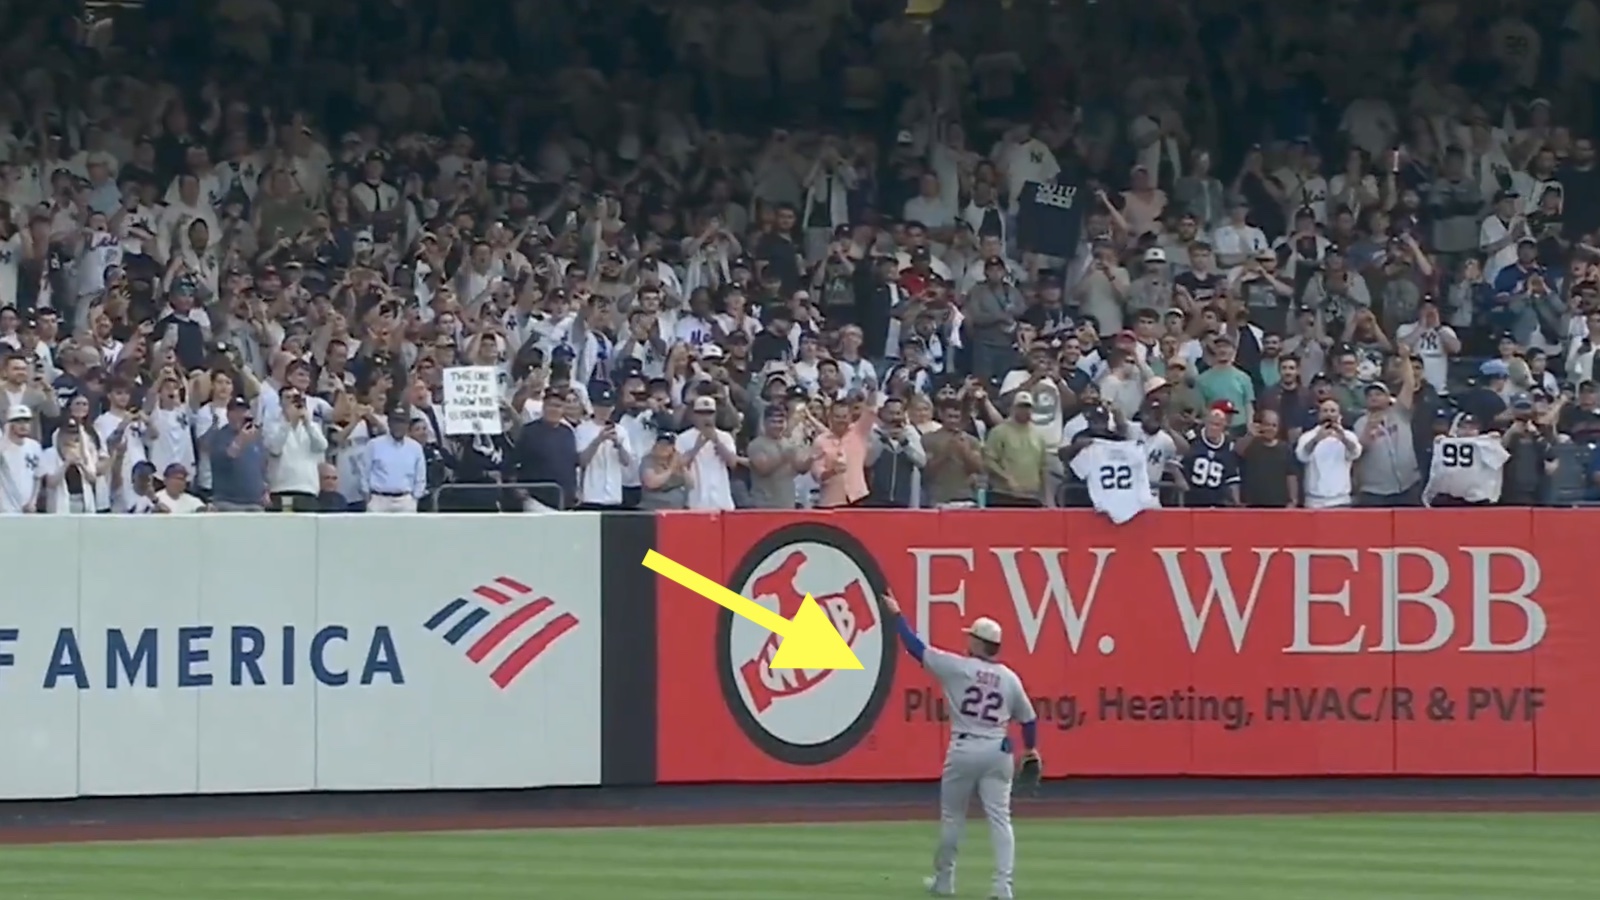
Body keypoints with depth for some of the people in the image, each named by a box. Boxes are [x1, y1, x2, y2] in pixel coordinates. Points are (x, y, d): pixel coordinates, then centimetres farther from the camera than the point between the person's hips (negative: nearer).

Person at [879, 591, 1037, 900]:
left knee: (952, 816, 13)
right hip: (998, 752, 2)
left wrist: (896, 616, 10)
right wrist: (1030, 749, 33)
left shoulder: (957, 667, -6)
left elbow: (916, 647, -2)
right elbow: (1028, 718, 15)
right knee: (999, 819, 0)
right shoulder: (1009, 678, 6)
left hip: (964, 750, -2)